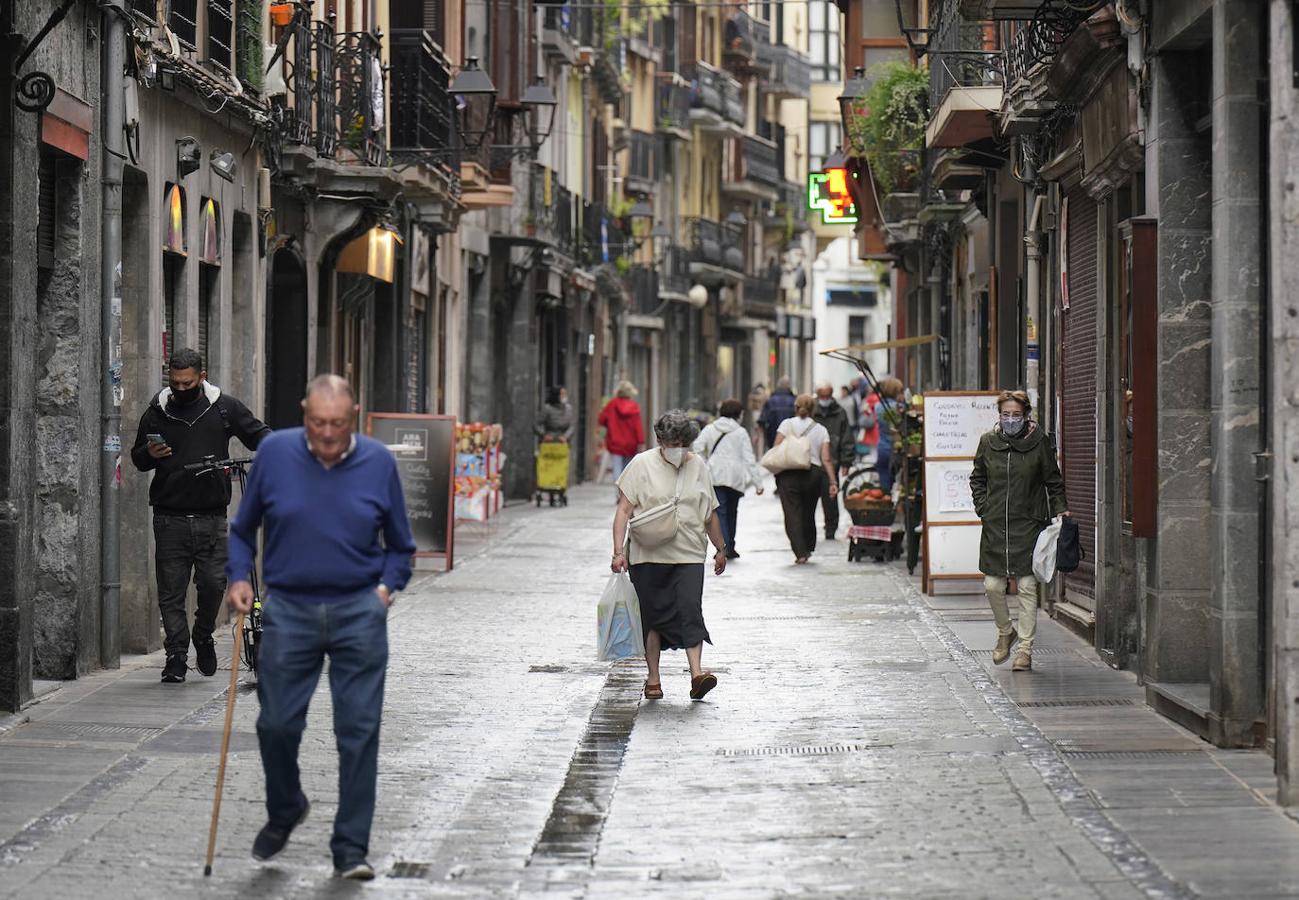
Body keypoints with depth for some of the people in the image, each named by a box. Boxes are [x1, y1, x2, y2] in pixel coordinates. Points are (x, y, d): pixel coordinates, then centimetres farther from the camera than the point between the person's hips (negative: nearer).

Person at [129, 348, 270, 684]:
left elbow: (258, 433, 16)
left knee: (214, 583, -7)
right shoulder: (157, 412, 8)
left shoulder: (225, 407, 6)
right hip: (170, 517, 1)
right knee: (171, 591, 0)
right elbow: (138, 458, 18)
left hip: (212, 516, -1)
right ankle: (176, 656, 8)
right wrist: (149, 454, -5)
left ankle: (204, 637, 21)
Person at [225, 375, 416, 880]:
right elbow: (242, 530, 13)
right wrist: (238, 578, 0)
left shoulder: (378, 463, 1)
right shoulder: (274, 453, 0)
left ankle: (351, 848, 6)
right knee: (277, 724, 1)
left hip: (359, 612, 0)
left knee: (359, 731, -2)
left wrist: (387, 586, -3)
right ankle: (284, 812, 31)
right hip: (289, 611, 1)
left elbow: (400, 546, 13)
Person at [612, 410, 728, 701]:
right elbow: (624, 510, -5)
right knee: (652, 614, 4)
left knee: (690, 609, -13)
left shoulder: (698, 467, 9)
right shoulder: (642, 465, -2)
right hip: (648, 555, -1)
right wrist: (619, 551, -14)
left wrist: (720, 549, 23)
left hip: (689, 556, 1)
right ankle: (653, 678, 13)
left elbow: (710, 514, 19)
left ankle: (697, 673, -19)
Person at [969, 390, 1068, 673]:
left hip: (1028, 524, -2)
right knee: (992, 585, 1)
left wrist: (1060, 509, -6)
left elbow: (1053, 481, 6)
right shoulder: (988, 442, 5)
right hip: (995, 525, 2)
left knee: (1027, 586, -4)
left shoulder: (1039, 442, -1)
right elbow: (977, 478, 17)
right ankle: (1005, 632, 27)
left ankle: (1025, 648, 2)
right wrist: (982, 506, 4)